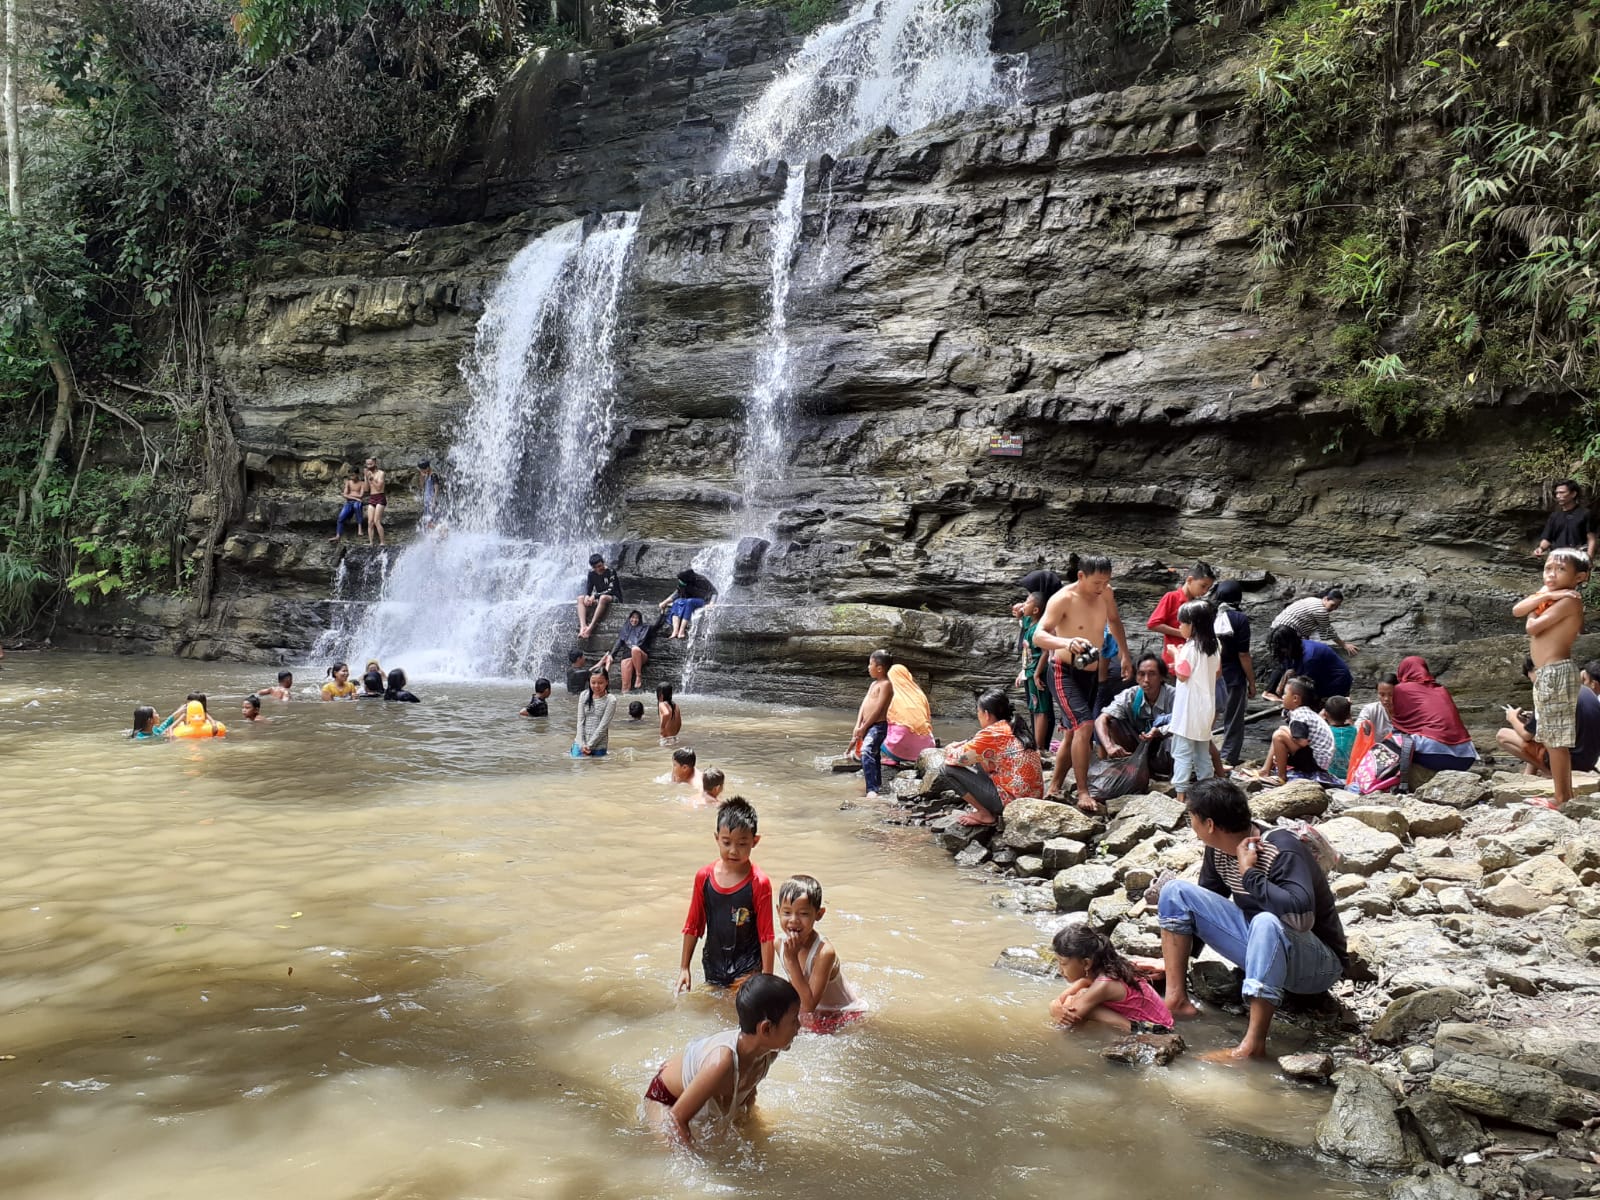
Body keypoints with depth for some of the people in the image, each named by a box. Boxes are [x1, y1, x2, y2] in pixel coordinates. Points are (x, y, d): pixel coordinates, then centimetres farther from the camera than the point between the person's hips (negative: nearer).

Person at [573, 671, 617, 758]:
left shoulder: (611, 700, -7)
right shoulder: (585, 697, 4)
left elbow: (603, 725, -11)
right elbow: (580, 722, 1)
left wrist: (589, 745, -13)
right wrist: (582, 744, -10)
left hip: (598, 746, -3)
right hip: (580, 744, 3)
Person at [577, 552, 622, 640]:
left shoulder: (611, 572, -11)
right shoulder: (592, 574, 6)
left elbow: (611, 590, -19)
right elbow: (588, 589, 5)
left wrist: (595, 596, -27)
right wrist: (587, 596, -20)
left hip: (614, 598, -6)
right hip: (598, 599, 6)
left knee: (603, 598, -40)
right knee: (580, 599, -16)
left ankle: (590, 628, -46)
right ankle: (583, 627, -38)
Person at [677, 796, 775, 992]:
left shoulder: (759, 883, -15)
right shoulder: (704, 877, -5)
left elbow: (766, 935, -12)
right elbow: (693, 926, 5)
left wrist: (767, 977, -12)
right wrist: (684, 968, 6)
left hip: (747, 969, -4)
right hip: (713, 965, 4)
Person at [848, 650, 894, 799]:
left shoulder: (885, 684, -11)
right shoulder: (873, 684, 17)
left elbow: (878, 709, -16)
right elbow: (864, 704, 10)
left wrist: (864, 727, -13)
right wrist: (858, 726, -1)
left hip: (878, 726, -10)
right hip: (868, 726, 10)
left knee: (866, 752, -29)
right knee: (873, 755, 24)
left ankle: (872, 790, -37)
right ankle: (877, 783, 43)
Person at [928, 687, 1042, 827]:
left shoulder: (992, 733, -14)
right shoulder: (1017, 728, 11)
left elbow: (958, 758, -9)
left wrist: (949, 749, 13)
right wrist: (962, 746, 15)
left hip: (1012, 801, -9)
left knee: (948, 770, -5)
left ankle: (985, 815, 2)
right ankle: (988, 809, 15)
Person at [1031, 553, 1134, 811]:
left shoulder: (1106, 594, -3)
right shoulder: (1063, 599, -21)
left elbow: (1114, 621, 20)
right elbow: (1038, 636, -32)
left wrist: (1125, 655, 18)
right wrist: (1066, 643, -50)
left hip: (1091, 673, 7)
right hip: (1064, 672, -7)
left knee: (1074, 732, 15)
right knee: (1084, 725, -23)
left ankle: (1055, 788, 29)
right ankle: (1083, 793, -17)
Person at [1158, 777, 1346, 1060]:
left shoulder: (1282, 851, -27)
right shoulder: (1219, 850, -5)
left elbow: (1300, 914, -44)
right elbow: (1203, 907, 10)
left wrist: (1249, 872, -33)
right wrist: (1174, 960, 9)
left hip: (1318, 963, -7)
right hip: (1260, 948, 8)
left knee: (1267, 922, -42)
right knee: (1177, 892, -4)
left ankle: (1254, 1044, -36)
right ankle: (1176, 999, -10)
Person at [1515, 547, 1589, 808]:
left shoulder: (1569, 599, -13)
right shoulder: (1550, 595, 14)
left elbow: (1532, 627, -18)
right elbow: (1516, 610, 2)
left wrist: (1535, 609, 3)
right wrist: (1543, 596, -11)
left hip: (1556, 673, -10)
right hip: (1546, 675, 10)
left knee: (1556, 740, -6)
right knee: (1553, 740, 16)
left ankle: (1562, 799, -2)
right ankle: (1566, 795, 24)